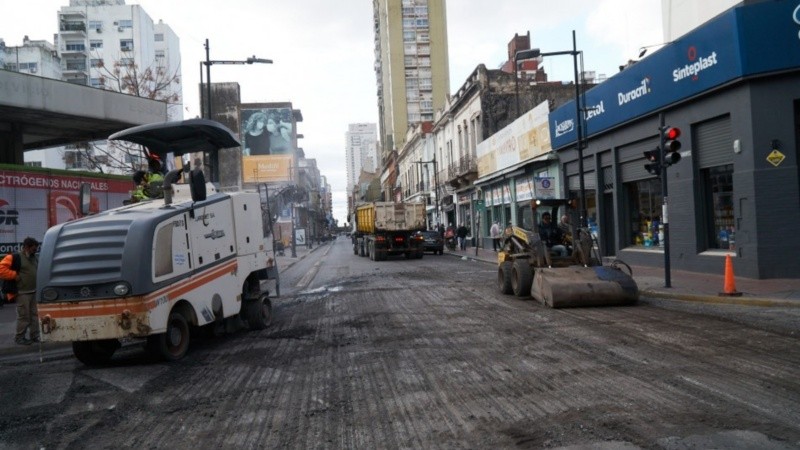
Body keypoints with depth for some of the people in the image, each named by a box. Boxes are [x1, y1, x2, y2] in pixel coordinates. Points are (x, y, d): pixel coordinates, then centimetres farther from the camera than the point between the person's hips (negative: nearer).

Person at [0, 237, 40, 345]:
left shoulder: (35, 258, 14)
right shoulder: (15, 258, -9)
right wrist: (15, 275, -17)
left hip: (34, 292, 7)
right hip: (22, 293, -7)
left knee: (35, 315, 9)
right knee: (23, 316, -3)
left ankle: (35, 336, 16)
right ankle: (19, 337, 9)